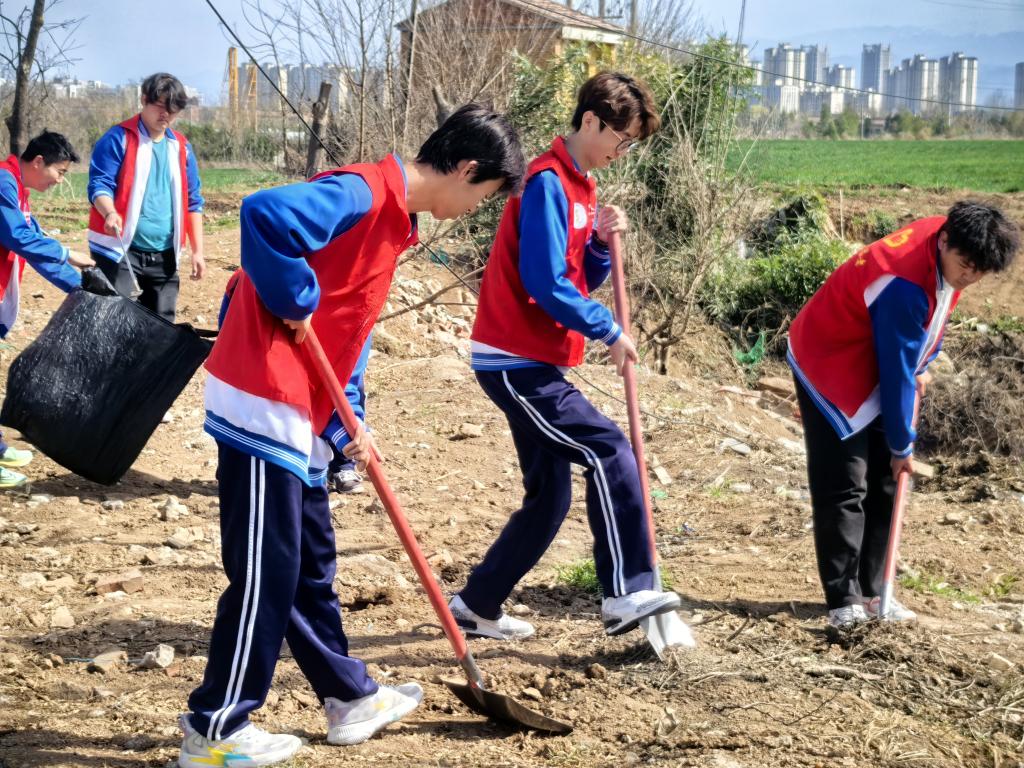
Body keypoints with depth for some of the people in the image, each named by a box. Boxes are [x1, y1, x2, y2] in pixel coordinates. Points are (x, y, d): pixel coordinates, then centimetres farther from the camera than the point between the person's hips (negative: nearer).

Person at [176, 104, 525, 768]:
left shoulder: (393, 218, 15)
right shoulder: (363, 192, -16)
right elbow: (266, 213, -34)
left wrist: (345, 425, 12)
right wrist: (296, 302, -20)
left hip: (300, 412, 10)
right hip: (264, 404, -10)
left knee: (311, 562, 19)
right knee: (266, 572, -2)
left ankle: (350, 696, 32)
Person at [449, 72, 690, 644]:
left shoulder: (580, 186, 15)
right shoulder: (547, 183, -15)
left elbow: (580, 280, 17)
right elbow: (547, 285, -22)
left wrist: (603, 243, -2)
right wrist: (610, 331, -13)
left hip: (533, 364, 10)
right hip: (517, 362, -10)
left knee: (549, 498, 11)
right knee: (610, 454, -17)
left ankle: (477, 606, 20)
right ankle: (628, 594, -14)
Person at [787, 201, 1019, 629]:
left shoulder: (950, 250, -11)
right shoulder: (905, 286, -35)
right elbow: (897, 372, -27)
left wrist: (924, 365, 8)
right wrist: (902, 445, -18)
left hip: (878, 365, 9)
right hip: (830, 367, -9)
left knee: (884, 484, 8)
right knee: (844, 489, -11)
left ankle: (870, 591, 15)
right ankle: (844, 601, -5)